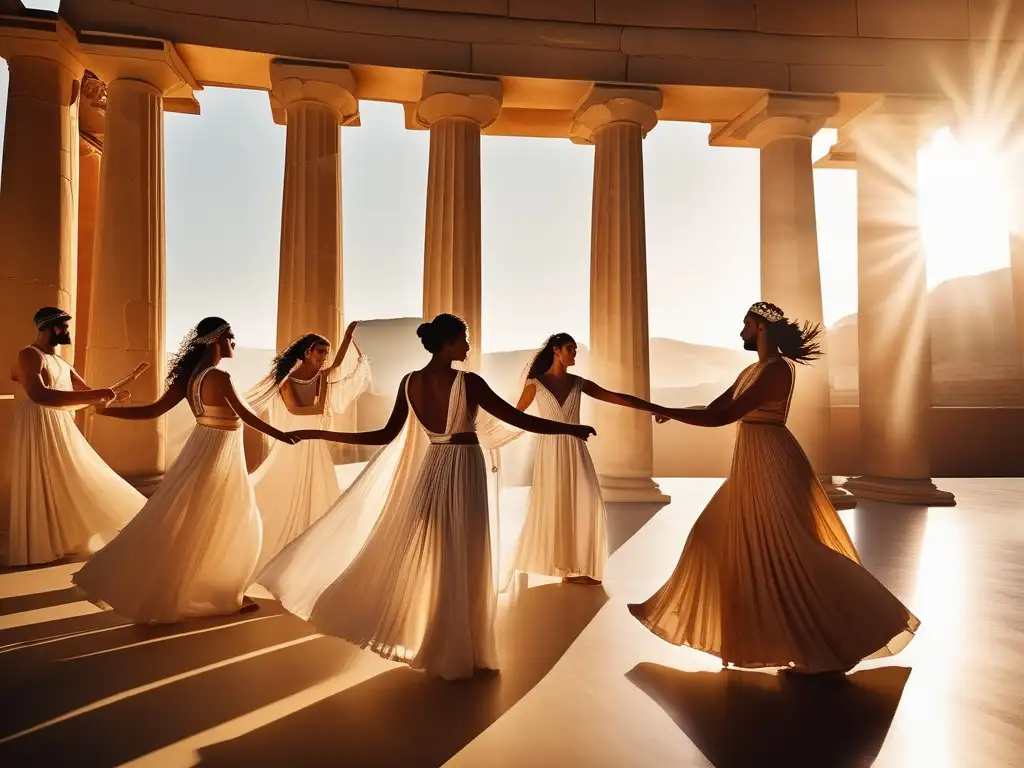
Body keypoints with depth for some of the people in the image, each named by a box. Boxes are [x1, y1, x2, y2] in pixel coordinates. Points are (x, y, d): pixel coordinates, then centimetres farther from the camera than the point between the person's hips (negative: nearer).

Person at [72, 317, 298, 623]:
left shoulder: (190, 375, 4)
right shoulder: (219, 377, -21)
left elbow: (153, 410, 2)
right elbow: (246, 416, -18)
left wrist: (102, 409, 10)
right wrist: (281, 435, -11)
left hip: (203, 449, 8)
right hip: (218, 454, -8)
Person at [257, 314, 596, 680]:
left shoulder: (409, 382, 0)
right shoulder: (468, 382, -16)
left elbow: (386, 435, 1)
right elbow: (520, 419, -14)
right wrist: (572, 428, -3)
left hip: (430, 470, 6)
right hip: (464, 473, -5)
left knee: (428, 557, 17)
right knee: (461, 564, 5)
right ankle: (456, 652, 18)